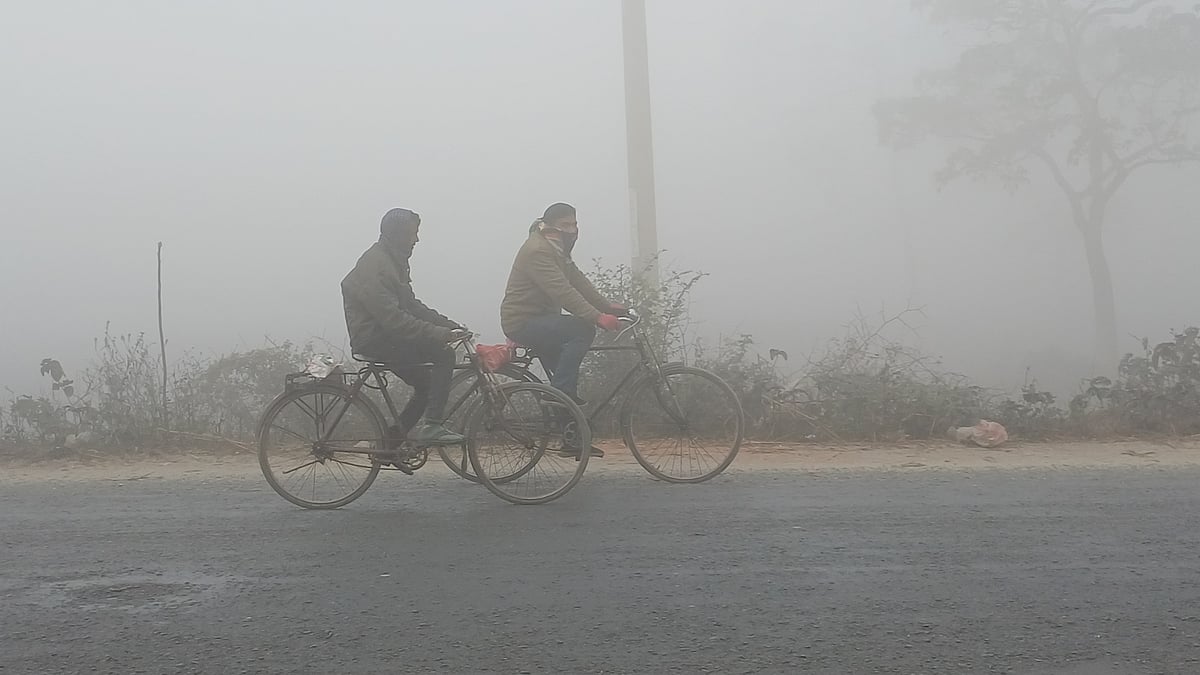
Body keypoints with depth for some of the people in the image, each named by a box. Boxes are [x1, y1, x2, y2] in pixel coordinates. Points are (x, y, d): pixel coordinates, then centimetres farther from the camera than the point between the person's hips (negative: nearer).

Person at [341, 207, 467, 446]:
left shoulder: (393, 261, 14)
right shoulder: (374, 266, -19)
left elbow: (411, 305, 15)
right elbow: (393, 319, -27)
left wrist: (451, 326, 4)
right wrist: (441, 333, -30)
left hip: (386, 337, 10)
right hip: (374, 339, -10)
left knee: (426, 383, 11)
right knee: (443, 354, -17)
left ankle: (392, 440, 18)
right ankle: (431, 425, -17)